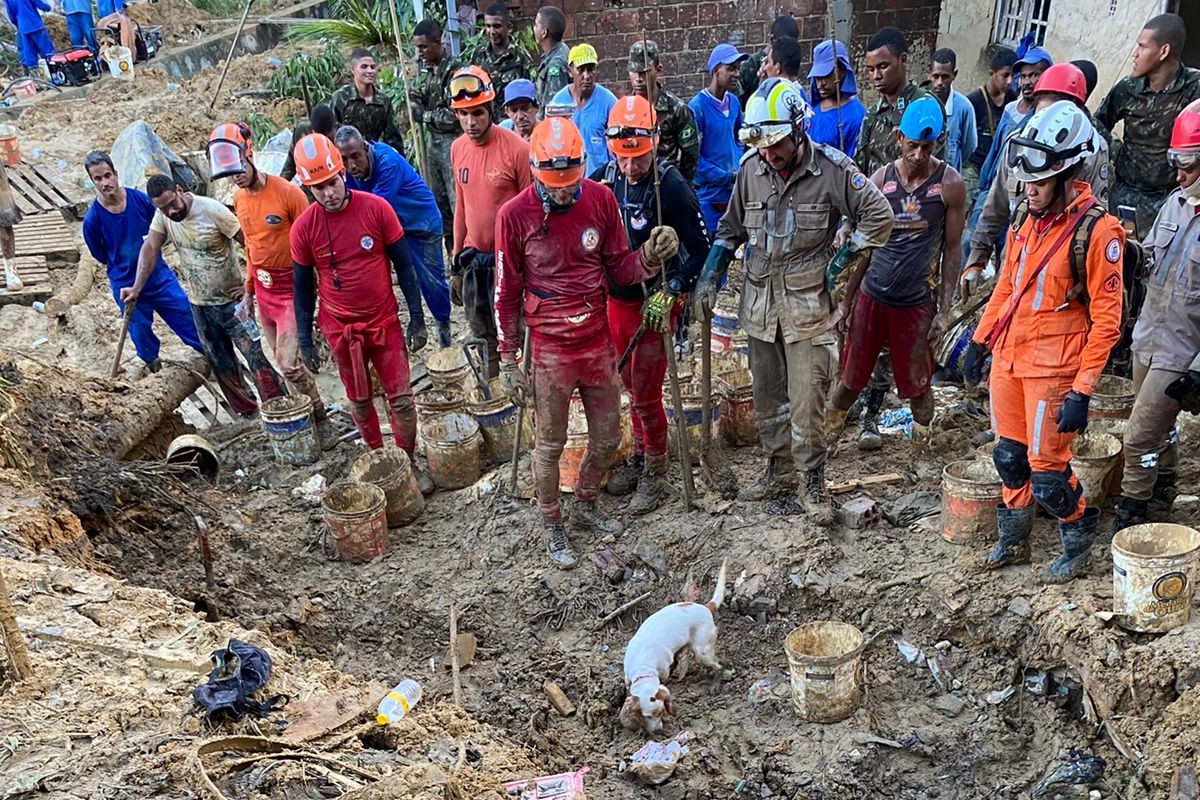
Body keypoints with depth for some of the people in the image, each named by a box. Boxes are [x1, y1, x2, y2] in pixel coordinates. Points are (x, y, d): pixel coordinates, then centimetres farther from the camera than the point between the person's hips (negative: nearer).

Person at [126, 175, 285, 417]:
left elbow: (250, 243, -19)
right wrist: (136, 288, 0)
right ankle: (247, 412, 25)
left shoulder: (212, 210, -20)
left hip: (230, 300, -6)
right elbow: (149, 249, 4)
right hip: (199, 304, 6)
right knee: (221, 364, 12)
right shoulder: (162, 215, -3)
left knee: (256, 357, -7)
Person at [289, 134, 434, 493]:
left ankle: (408, 464, 22)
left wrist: (417, 318, -4)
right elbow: (302, 286, 1)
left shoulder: (376, 208, -11)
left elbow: (402, 264, -3)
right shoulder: (303, 228, -9)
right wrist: (305, 340, 1)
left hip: (385, 322, 0)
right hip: (340, 329, 1)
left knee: (401, 399, 4)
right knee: (360, 402, 14)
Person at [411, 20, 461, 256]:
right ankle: (451, 250, 25)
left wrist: (427, 116, -8)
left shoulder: (452, 70, -15)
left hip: (452, 141, -9)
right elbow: (415, 100, 17)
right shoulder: (424, 69, 10)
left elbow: (453, 115, -19)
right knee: (438, 199, 14)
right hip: (433, 140, 9)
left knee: (457, 199, -7)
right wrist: (419, 111, -4)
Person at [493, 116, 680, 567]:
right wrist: (508, 361, -3)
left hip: (598, 339, 4)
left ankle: (585, 506, 41)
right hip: (551, 348, -3)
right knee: (550, 445, 9)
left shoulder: (600, 199, -4)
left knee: (607, 436, 16)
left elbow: (618, 269, 5)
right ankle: (552, 528, 29)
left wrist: (651, 257, -17)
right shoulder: (515, 215, -12)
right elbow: (507, 294, -5)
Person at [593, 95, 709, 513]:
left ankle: (655, 474, 16)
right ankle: (640, 457, 35)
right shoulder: (601, 181, -4)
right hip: (616, 299, 5)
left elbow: (701, 249, -12)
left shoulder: (672, 186, -18)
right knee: (630, 383, 17)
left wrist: (669, 293, -18)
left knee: (645, 392, -3)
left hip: (655, 303, -5)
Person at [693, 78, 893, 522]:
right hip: (759, 299, 5)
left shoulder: (831, 168, -11)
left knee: (806, 401, -5)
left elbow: (879, 217, -4)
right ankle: (779, 469, 31)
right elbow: (731, 228, 15)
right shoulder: (751, 168, 1)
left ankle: (813, 484, 11)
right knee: (766, 395, 14)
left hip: (807, 302, -4)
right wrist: (710, 277, 6)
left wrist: (838, 267, -6)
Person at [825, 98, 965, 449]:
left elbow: (952, 249, -1)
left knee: (917, 386, 8)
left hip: (918, 302, -2)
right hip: (872, 297, 2)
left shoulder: (950, 184, -6)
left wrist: (945, 310, -5)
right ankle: (824, 443, 28)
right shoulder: (880, 179, 0)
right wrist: (847, 299, 5)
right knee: (851, 379, 10)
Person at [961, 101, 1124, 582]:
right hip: (1008, 358, 7)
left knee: (1047, 473, 0)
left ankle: (1079, 543, 27)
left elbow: (1106, 319, -15)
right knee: (1009, 458, 16)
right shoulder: (1029, 218, 7)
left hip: (1053, 370, -6)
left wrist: (1082, 391, -18)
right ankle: (1013, 542, 34)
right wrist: (980, 341, 18)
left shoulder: (1097, 230, -15)